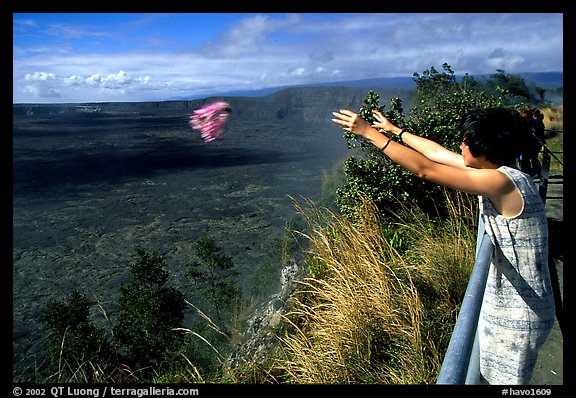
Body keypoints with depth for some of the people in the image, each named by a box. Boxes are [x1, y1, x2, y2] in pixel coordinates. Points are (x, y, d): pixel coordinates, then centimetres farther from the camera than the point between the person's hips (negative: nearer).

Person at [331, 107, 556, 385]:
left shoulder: (501, 182, -26)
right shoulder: (503, 174, 1)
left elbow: (424, 169, -28)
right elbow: (439, 154, 10)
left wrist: (369, 133, -20)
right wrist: (394, 130, 17)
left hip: (517, 316, -9)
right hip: (507, 304, 9)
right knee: (489, 374, 24)